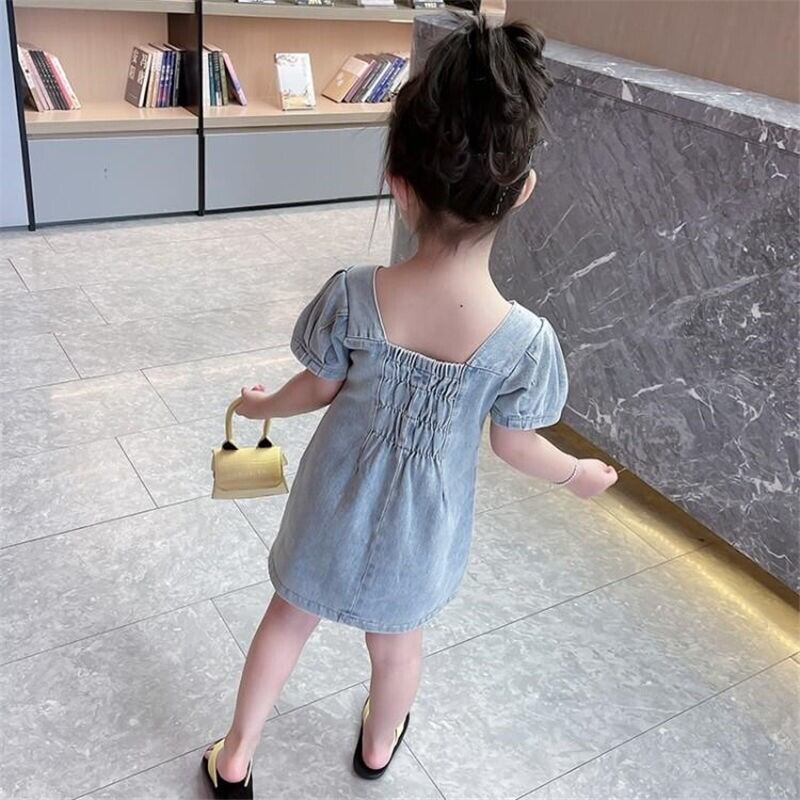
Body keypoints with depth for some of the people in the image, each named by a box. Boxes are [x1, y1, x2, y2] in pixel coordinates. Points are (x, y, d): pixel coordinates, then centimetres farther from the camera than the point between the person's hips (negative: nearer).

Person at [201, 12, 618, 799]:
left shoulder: (352, 295, -26)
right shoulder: (525, 340, -28)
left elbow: (319, 390, -9)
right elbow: (515, 445, -12)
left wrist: (262, 404, 14)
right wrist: (580, 473, 10)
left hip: (339, 498, 0)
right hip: (420, 519, 0)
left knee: (288, 617, 25)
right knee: (396, 640, 28)